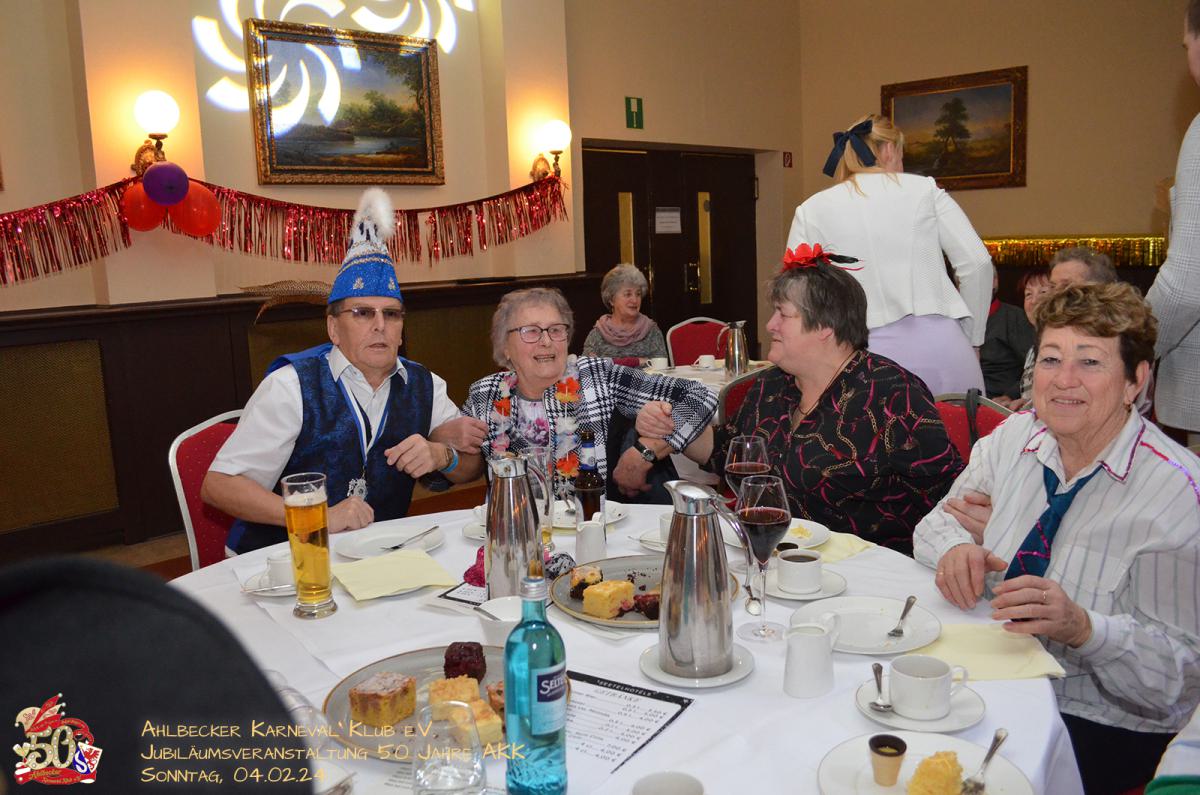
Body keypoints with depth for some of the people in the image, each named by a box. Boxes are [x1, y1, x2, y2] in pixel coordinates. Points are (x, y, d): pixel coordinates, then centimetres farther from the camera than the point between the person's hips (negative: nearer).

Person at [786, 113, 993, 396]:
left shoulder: (811, 211, 8)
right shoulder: (923, 189, 8)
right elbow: (977, 263, 3)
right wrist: (970, 339, 13)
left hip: (869, 352, 0)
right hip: (939, 342, 0)